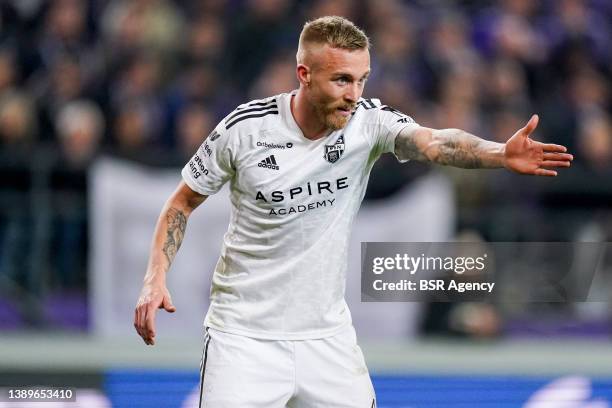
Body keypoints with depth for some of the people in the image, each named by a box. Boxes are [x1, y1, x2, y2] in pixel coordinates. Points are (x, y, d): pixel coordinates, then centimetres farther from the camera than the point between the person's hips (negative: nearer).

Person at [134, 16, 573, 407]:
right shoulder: (245, 128, -12)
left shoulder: (368, 120, -9)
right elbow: (183, 201, 2)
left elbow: (433, 142, -28)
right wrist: (156, 277, -10)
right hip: (244, 335, -2)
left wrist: (501, 154, -48)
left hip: (327, 334, 2)